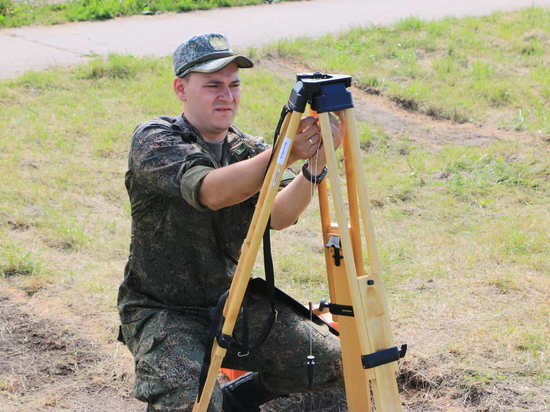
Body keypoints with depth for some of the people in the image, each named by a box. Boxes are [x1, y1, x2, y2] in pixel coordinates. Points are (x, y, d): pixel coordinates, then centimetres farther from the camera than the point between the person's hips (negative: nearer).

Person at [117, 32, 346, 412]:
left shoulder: (249, 149, 4)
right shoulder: (154, 139, -12)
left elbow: (278, 216, -16)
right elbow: (210, 191, -32)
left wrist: (315, 164, -34)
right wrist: (285, 152, -43)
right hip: (164, 313, -5)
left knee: (337, 363, -6)